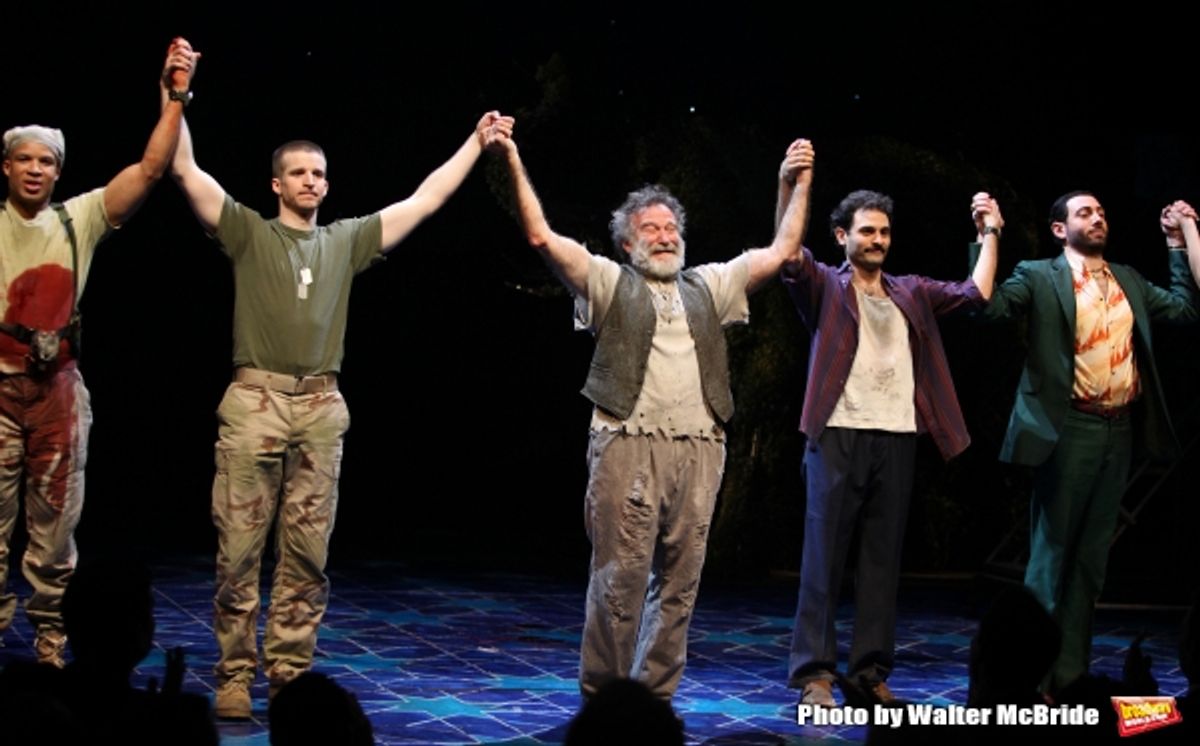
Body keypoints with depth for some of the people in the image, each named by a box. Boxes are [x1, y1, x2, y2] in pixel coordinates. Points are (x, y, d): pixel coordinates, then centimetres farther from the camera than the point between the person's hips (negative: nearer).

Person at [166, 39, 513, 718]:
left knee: (307, 554, 3)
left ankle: (289, 674, 9)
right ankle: (235, 675, 2)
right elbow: (186, 172, -1)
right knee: (239, 549, -3)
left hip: (321, 408, 3)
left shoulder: (348, 240, 16)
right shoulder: (249, 231, 8)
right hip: (255, 400, -3)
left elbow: (425, 200, 19)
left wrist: (477, 143, 18)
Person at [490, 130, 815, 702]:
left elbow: (781, 250, 20)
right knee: (620, 579, -7)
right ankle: (602, 698, 1)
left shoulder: (709, 287, 21)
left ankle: (656, 696, 12)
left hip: (698, 451, 4)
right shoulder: (609, 282, 11)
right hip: (628, 446, -4)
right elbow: (542, 238, 2)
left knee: (678, 583, 4)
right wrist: (515, 163, -4)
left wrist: (801, 183, 15)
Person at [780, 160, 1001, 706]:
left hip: (897, 440, 4)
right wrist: (788, 186, -26)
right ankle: (814, 671, 0)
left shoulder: (911, 294, 18)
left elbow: (976, 294, 14)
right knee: (824, 558, -3)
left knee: (883, 560, 6)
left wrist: (990, 235, 9)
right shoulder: (826, 287, 5)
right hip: (838, 437, -4)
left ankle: (870, 670, 11)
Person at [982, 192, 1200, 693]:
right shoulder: (1040, 277, -2)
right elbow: (989, 305, -15)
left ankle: (1071, 670, 16)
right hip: (1069, 430, -6)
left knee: (1091, 555, 9)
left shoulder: (1128, 280, 16)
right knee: (1053, 549, -1)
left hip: (1118, 431, 6)